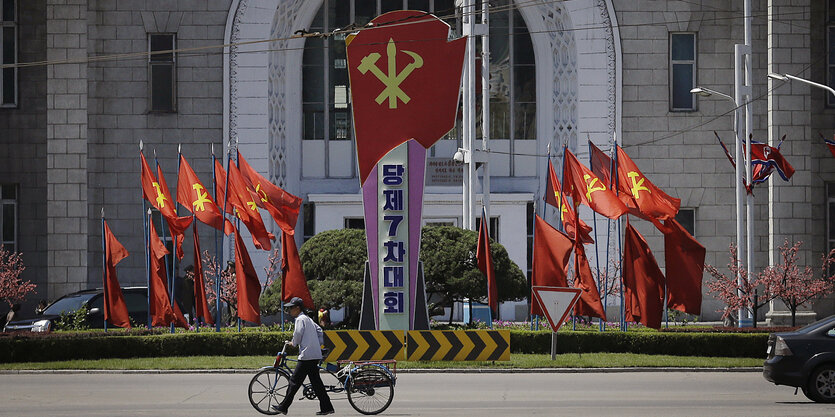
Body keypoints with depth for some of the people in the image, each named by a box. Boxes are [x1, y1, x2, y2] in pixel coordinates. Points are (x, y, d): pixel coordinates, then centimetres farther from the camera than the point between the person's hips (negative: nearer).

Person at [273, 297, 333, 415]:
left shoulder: (300, 319, -8)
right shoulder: (308, 319, 21)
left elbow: (298, 333, -16)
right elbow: (319, 331, 24)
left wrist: (293, 343, 2)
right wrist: (319, 345, 22)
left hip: (307, 355, -9)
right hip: (315, 354, 9)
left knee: (295, 381, -5)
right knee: (316, 381, 9)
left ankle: (283, 407, -3)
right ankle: (326, 407, 5)